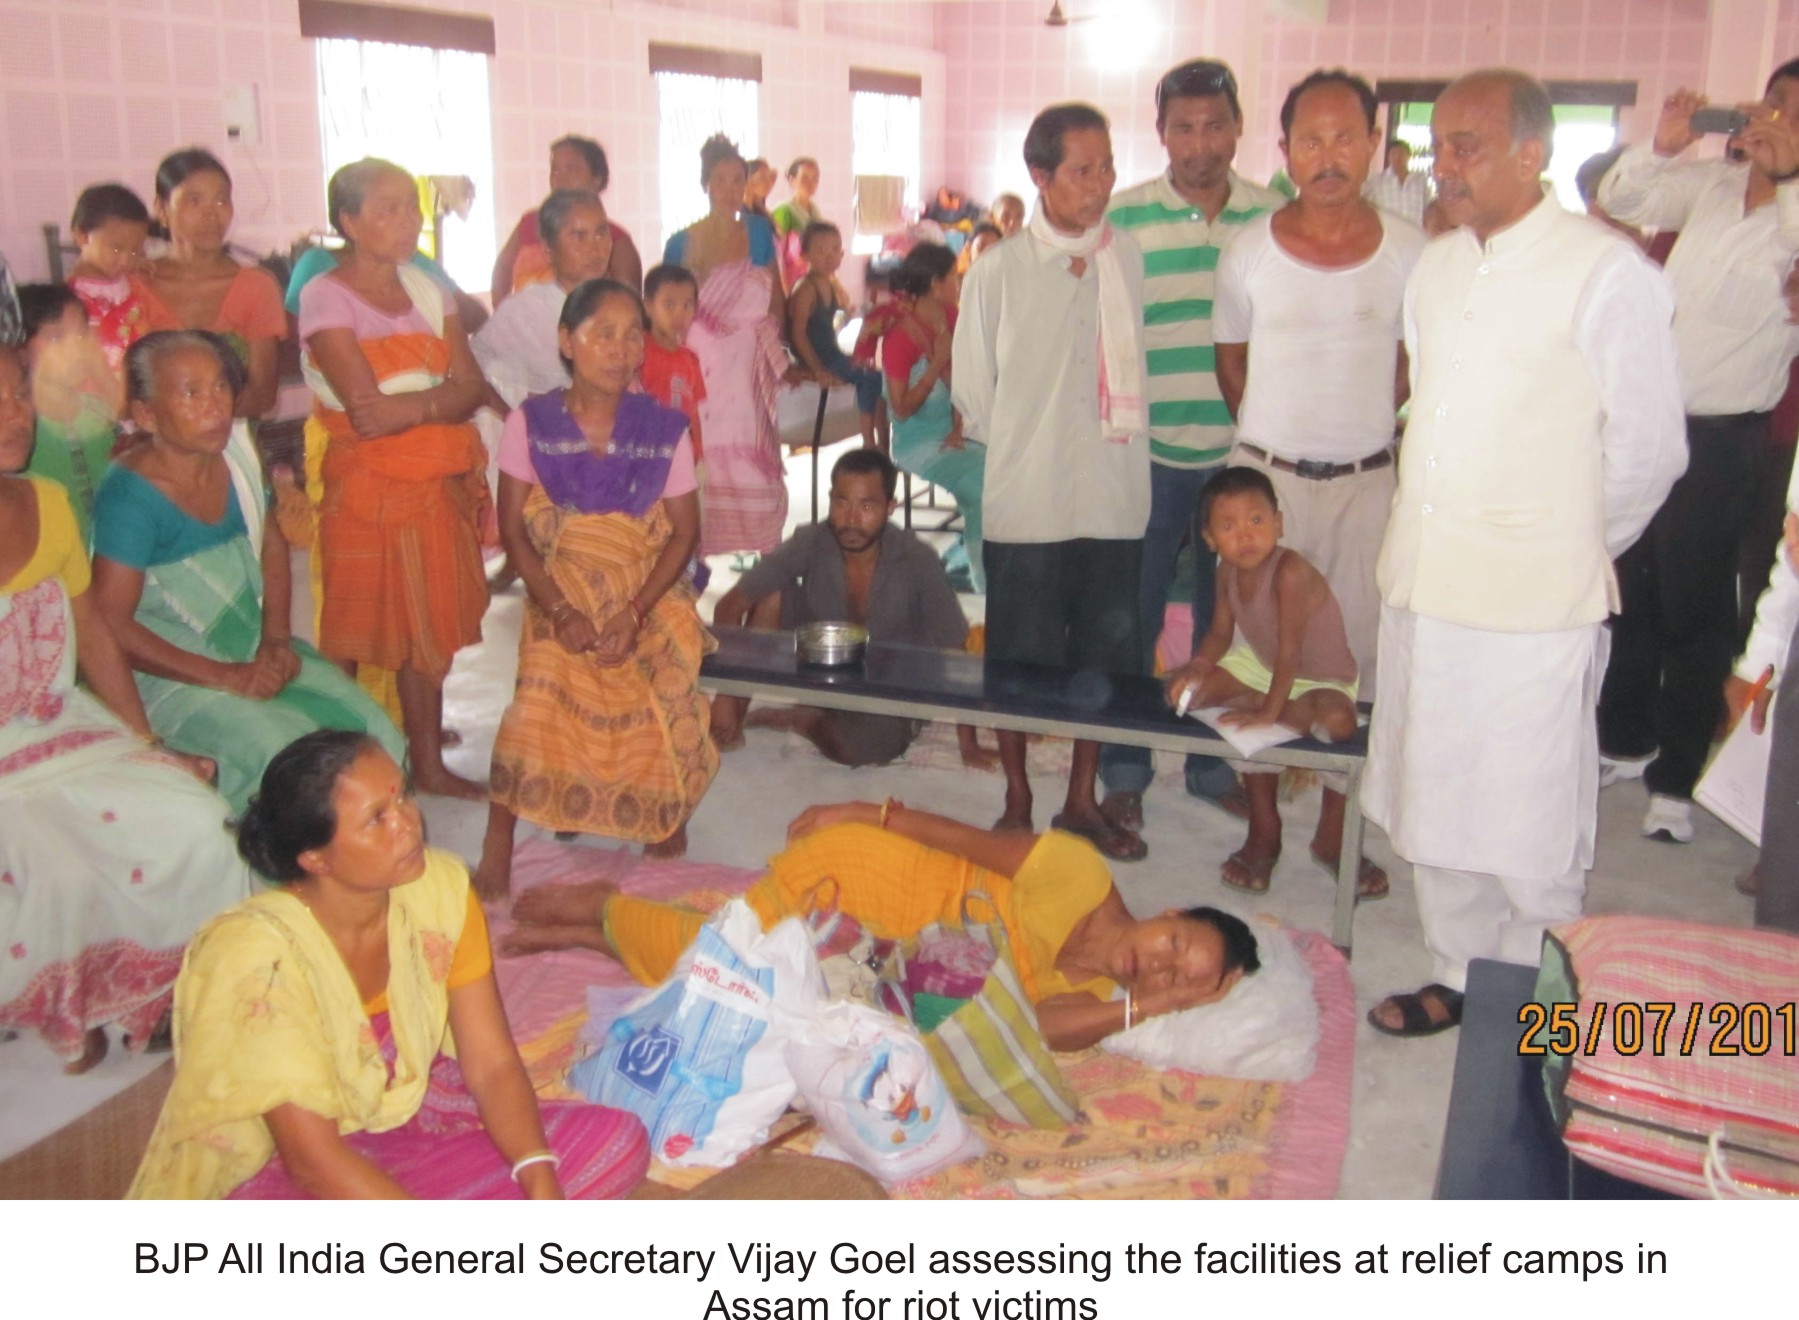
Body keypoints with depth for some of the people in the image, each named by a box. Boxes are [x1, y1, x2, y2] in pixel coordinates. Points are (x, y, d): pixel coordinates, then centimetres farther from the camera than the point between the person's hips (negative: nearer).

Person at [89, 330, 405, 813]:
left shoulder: (236, 452, -1)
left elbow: (272, 544, 12)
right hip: (172, 672, -6)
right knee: (282, 750, -28)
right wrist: (226, 678, -20)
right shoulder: (131, 497, -19)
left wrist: (277, 639, -1)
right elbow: (112, 625, -19)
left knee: (370, 727, -11)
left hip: (254, 651, 6)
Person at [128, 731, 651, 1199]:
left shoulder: (440, 888, -12)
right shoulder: (255, 953, -26)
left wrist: (541, 1187, -26)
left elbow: (493, 1066, -8)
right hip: (276, 1171, -5)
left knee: (617, 1140, -11)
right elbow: (313, 1158, -25)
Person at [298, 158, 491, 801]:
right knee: (363, 634, -2)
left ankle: (428, 763, 20)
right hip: (367, 488, -5)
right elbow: (367, 410, -18)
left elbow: (471, 387, 0)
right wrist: (438, 398, -10)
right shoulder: (326, 297, -7)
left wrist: (406, 405, -15)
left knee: (430, 629, 10)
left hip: (439, 484, 5)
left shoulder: (426, 289, 11)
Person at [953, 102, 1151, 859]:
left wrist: (1105, 441, 5)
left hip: (1114, 494, 3)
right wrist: (1027, 447, 2)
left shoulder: (1130, 259, 2)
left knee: (1104, 655, 11)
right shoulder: (997, 274, -5)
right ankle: (1017, 802, 25)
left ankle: (1082, 800, 28)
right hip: (1024, 500, -2)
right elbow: (973, 396, 1)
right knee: (1019, 659, 7)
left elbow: (1138, 368, 12)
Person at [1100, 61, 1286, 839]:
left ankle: (1214, 763, 29)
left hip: (1243, 453, 2)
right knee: (1133, 616, 7)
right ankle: (1123, 772, 22)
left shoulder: (1276, 219, 3)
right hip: (1149, 453, -2)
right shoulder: (1121, 219, -2)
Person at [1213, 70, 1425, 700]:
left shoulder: (1409, 251, -3)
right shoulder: (1249, 250, -2)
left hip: (1366, 482, 0)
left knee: (1359, 639, 5)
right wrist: (1272, 439, 8)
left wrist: (1360, 426, 9)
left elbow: (1413, 364, 11)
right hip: (1265, 476, 0)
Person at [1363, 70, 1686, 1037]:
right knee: (1433, 808, 17)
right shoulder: (1436, 270, 10)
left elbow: (1648, 451, -7)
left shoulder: (1608, 275, -11)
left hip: (1532, 605, -7)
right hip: (1422, 588, 7)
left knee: (1529, 829, 4)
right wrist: (1439, 536, 13)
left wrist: (1565, 551, 3)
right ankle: (1457, 977, 34)